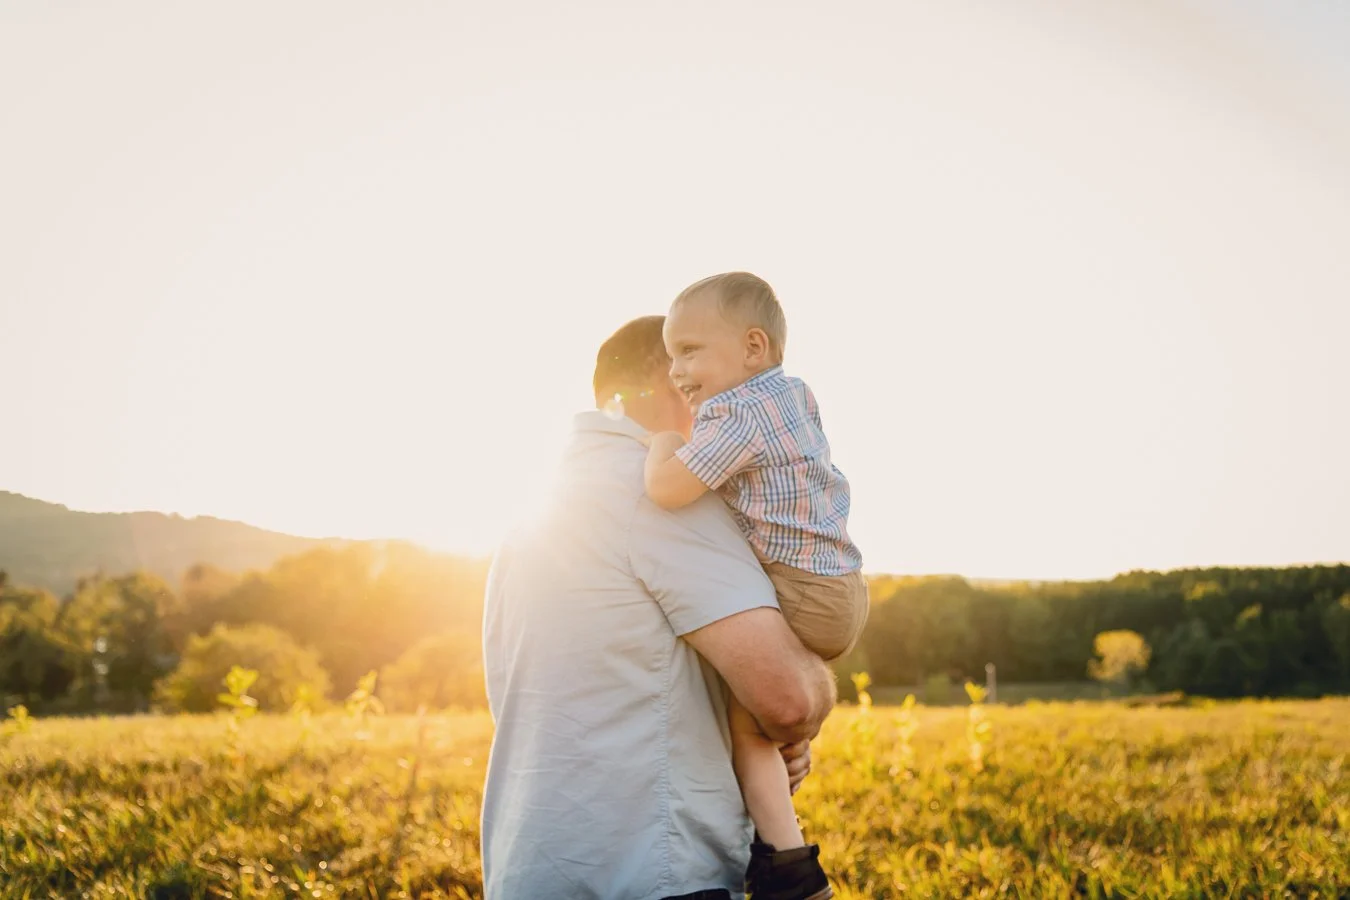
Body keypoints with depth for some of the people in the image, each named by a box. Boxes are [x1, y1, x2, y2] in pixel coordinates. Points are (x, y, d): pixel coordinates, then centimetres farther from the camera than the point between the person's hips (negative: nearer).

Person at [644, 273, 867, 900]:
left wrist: (663, 441, -7)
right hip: (840, 587, 10)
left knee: (745, 718, -5)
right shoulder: (794, 396, 13)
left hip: (802, 592, -10)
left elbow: (668, 488, -28)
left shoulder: (736, 414, -17)